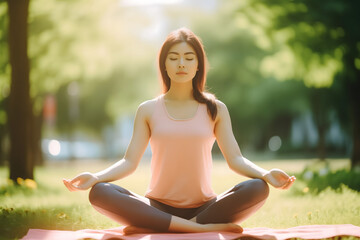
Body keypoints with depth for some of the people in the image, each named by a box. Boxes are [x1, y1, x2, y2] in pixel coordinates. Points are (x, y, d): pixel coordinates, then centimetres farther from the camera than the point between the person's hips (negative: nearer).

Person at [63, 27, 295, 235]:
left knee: (258, 188, -28)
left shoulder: (215, 109, 7)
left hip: (204, 206, 0)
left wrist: (266, 174, -21)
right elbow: (130, 162, 0)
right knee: (100, 192, -28)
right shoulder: (148, 110, 7)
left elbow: (236, 159, 0)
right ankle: (202, 228, -29)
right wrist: (95, 177, -19)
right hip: (159, 206, 0)